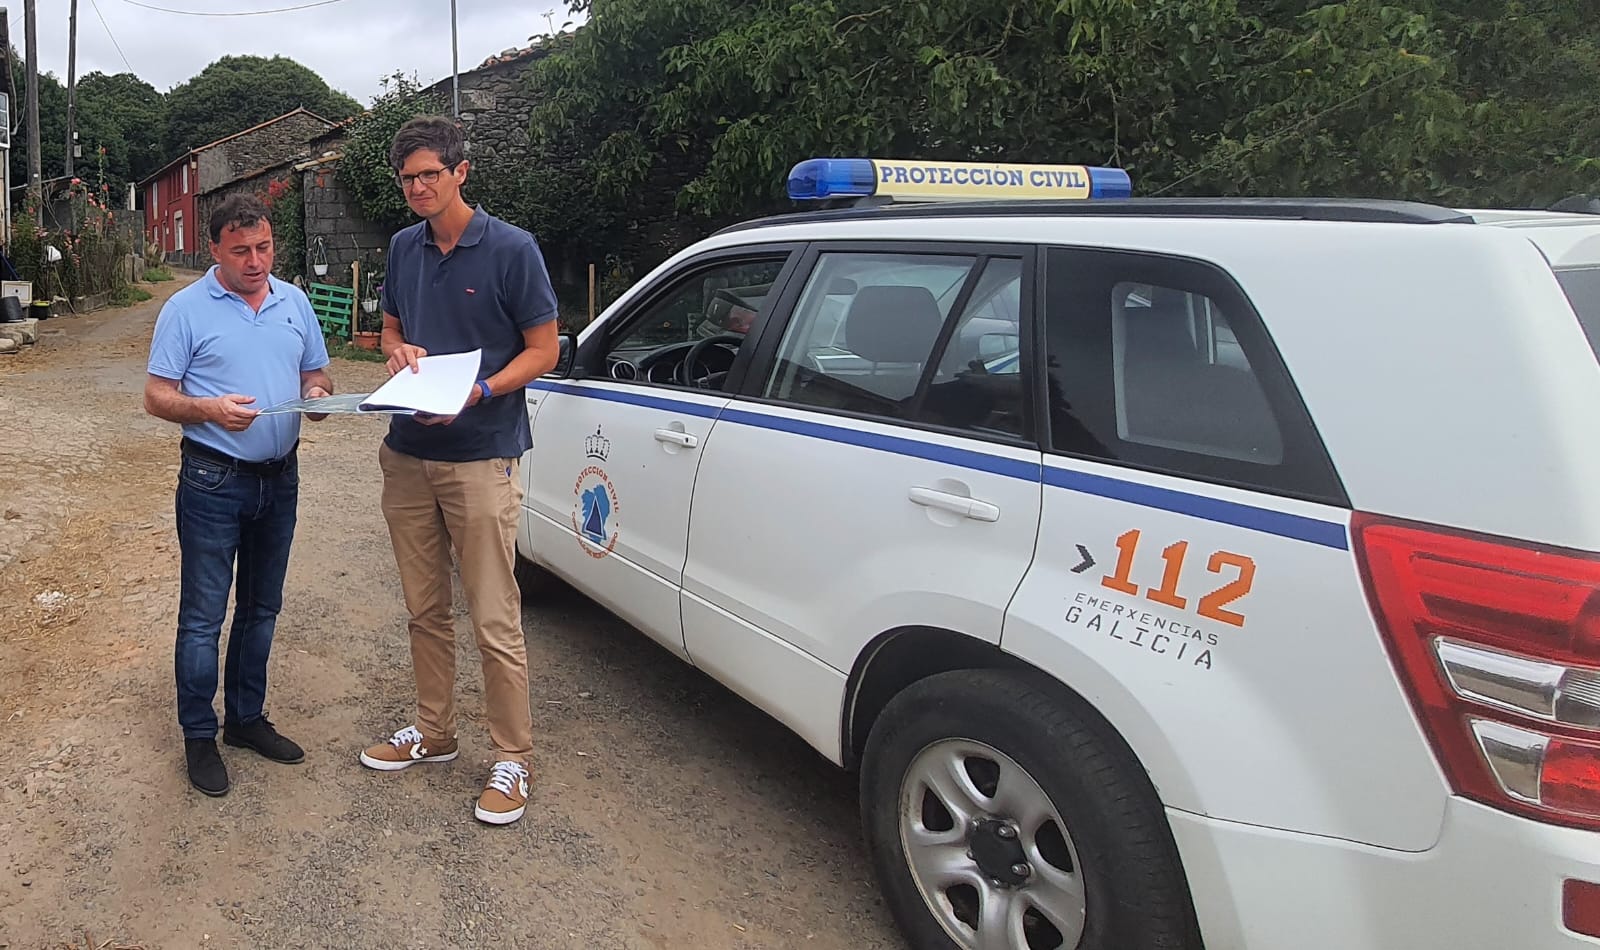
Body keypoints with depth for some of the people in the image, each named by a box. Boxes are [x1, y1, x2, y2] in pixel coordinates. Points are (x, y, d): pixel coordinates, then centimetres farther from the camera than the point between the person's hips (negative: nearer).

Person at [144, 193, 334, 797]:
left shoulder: (294, 302, 8)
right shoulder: (186, 309, -6)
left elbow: (316, 373, 14)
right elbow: (156, 397, -6)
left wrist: (317, 394, -9)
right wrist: (210, 409, -25)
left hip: (280, 477, 5)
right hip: (214, 480, -5)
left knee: (261, 609, 15)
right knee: (203, 616, 2)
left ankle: (247, 718, 30)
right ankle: (199, 735, 16)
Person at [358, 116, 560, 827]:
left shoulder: (511, 249, -8)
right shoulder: (404, 248, 10)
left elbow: (543, 349, -6)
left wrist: (479, 391, -21)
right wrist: (398, 350, -3)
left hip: (481, 458, -6)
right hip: (407, 454, 6)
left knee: (495, 621, -3)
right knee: (424, 608, 16)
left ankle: (511, 760, 10)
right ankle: (433, 732, 33)